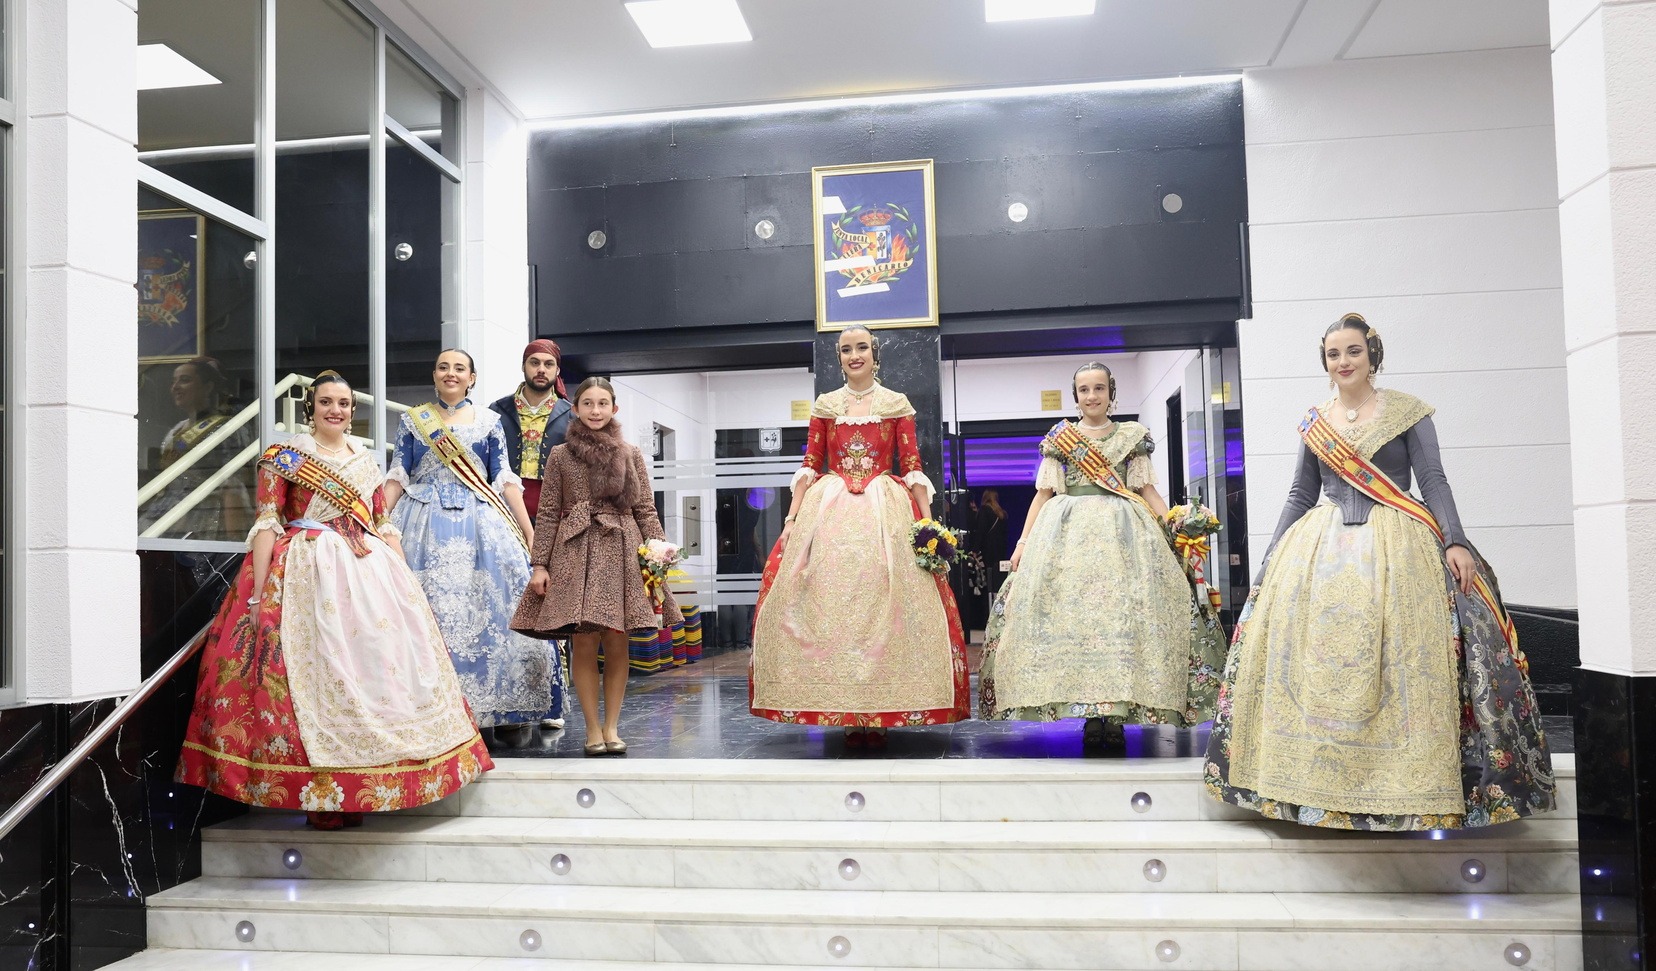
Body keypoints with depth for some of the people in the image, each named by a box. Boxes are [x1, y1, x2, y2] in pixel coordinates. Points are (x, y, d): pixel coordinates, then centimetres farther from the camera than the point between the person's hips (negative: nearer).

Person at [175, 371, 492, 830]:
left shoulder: (366, 460, 16)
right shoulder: (285, 456, 2)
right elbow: (266, 525, -4)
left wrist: (405, 582, 10)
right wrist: (256, 593, -12)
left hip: (370, 572, 5)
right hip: (307, 574, -5)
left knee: (376, 664, 1)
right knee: (313, 670, -8)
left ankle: (361, 788, 11)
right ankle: (319, 795, -1)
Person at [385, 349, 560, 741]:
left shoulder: (489, 421, 9)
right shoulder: (412, 420, 10)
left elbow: (505, 480, 6)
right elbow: (397, 477, 7)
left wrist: (529, 531, -1)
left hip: (480, 526, 0)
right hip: (426, 526, 0)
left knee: (487, 612, -5)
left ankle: (504, 710, 2)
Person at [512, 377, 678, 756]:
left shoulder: (631, 454, 11)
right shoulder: (560, 455, 8)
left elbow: (646, 511, 9)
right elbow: (547, 514, 6)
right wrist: (540, 565, 0)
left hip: (621, 553, 1)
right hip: (575, 555, -1)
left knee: (616, 643, 1)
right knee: (583, 643, -2)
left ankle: (612, 726, 11)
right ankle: (592, 728, 8)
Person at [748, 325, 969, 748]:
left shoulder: (897, 405, 9)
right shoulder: (824, 405, 12)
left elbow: (912, 466, 3)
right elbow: (809, 465, 8)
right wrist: (792, 517, -1)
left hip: (885, 509, -1)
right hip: (829, 508, 1)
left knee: (884, 602, -7)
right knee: (828, 603, -5)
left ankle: (879, 713, 0)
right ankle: (847, 714, 2)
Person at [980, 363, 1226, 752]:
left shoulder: (1132, 436, 14)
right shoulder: (1059, 438, 13)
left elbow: (1147, 489, 11)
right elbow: (1044, 492, 11)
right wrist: (1024, 540, 3)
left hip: (1123, 530, 0)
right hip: (1067, 531, 0)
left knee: (1125, 611, -12)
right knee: (1071, 611, -11)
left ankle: (1117, 714, -9)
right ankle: (1091, 712, -8)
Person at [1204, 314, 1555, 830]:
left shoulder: (1408, 411, 4)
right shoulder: (1314, 421, 13)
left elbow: (1434, 482, -1)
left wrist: (1455, 542, -14)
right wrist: (1271, 557, 12)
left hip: (1396, 546, -3)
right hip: (1321, 549, 3)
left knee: (1398, 661, -9)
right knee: (1316, 662, -3)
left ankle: (1407, 782, -1)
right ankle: (1318, 779, 5)